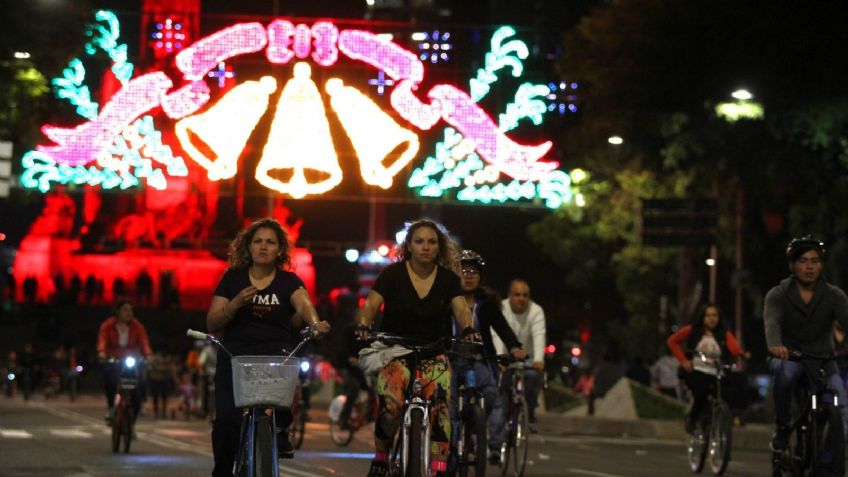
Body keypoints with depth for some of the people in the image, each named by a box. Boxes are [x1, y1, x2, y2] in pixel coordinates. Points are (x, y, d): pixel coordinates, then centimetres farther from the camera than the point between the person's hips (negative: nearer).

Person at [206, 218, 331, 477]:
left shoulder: (288, 281, 4)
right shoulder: (233, 279, 6)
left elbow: (304, 304, -17)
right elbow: (212, 323, 1)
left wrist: (315, 323, -39)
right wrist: (236, 304, -17)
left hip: (275, 352, 0)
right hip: (235, 355, 0)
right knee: (226, 421, -14)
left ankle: (280, 429, -5)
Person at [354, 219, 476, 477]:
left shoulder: (447, 278, 5)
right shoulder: (393, 274, 0)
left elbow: (461, 308, -9)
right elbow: (371, 304, -11)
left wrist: (468, 329, -31)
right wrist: (363, 326, -32)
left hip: (434, 355, 2)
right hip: (396, 352, -2)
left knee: (439, 404, -23)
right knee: (390, 403, -26)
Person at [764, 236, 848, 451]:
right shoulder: (778, 295, -2)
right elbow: (772, 322, -22)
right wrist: (775, 345, -46)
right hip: (788, 357, -1)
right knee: (784, 374, -36)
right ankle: (782, 428, -16)